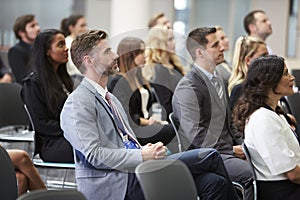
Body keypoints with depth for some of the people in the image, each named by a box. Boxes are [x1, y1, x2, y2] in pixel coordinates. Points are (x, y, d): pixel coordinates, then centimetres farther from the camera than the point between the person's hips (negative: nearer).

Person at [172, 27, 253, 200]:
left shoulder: (217, 81, 20)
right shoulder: (188, 87, -10)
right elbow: (195, 135, -17)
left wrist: (243, 145, 6)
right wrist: (231, 151, -15)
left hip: (227, 150, 9)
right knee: (252, 173, -29)